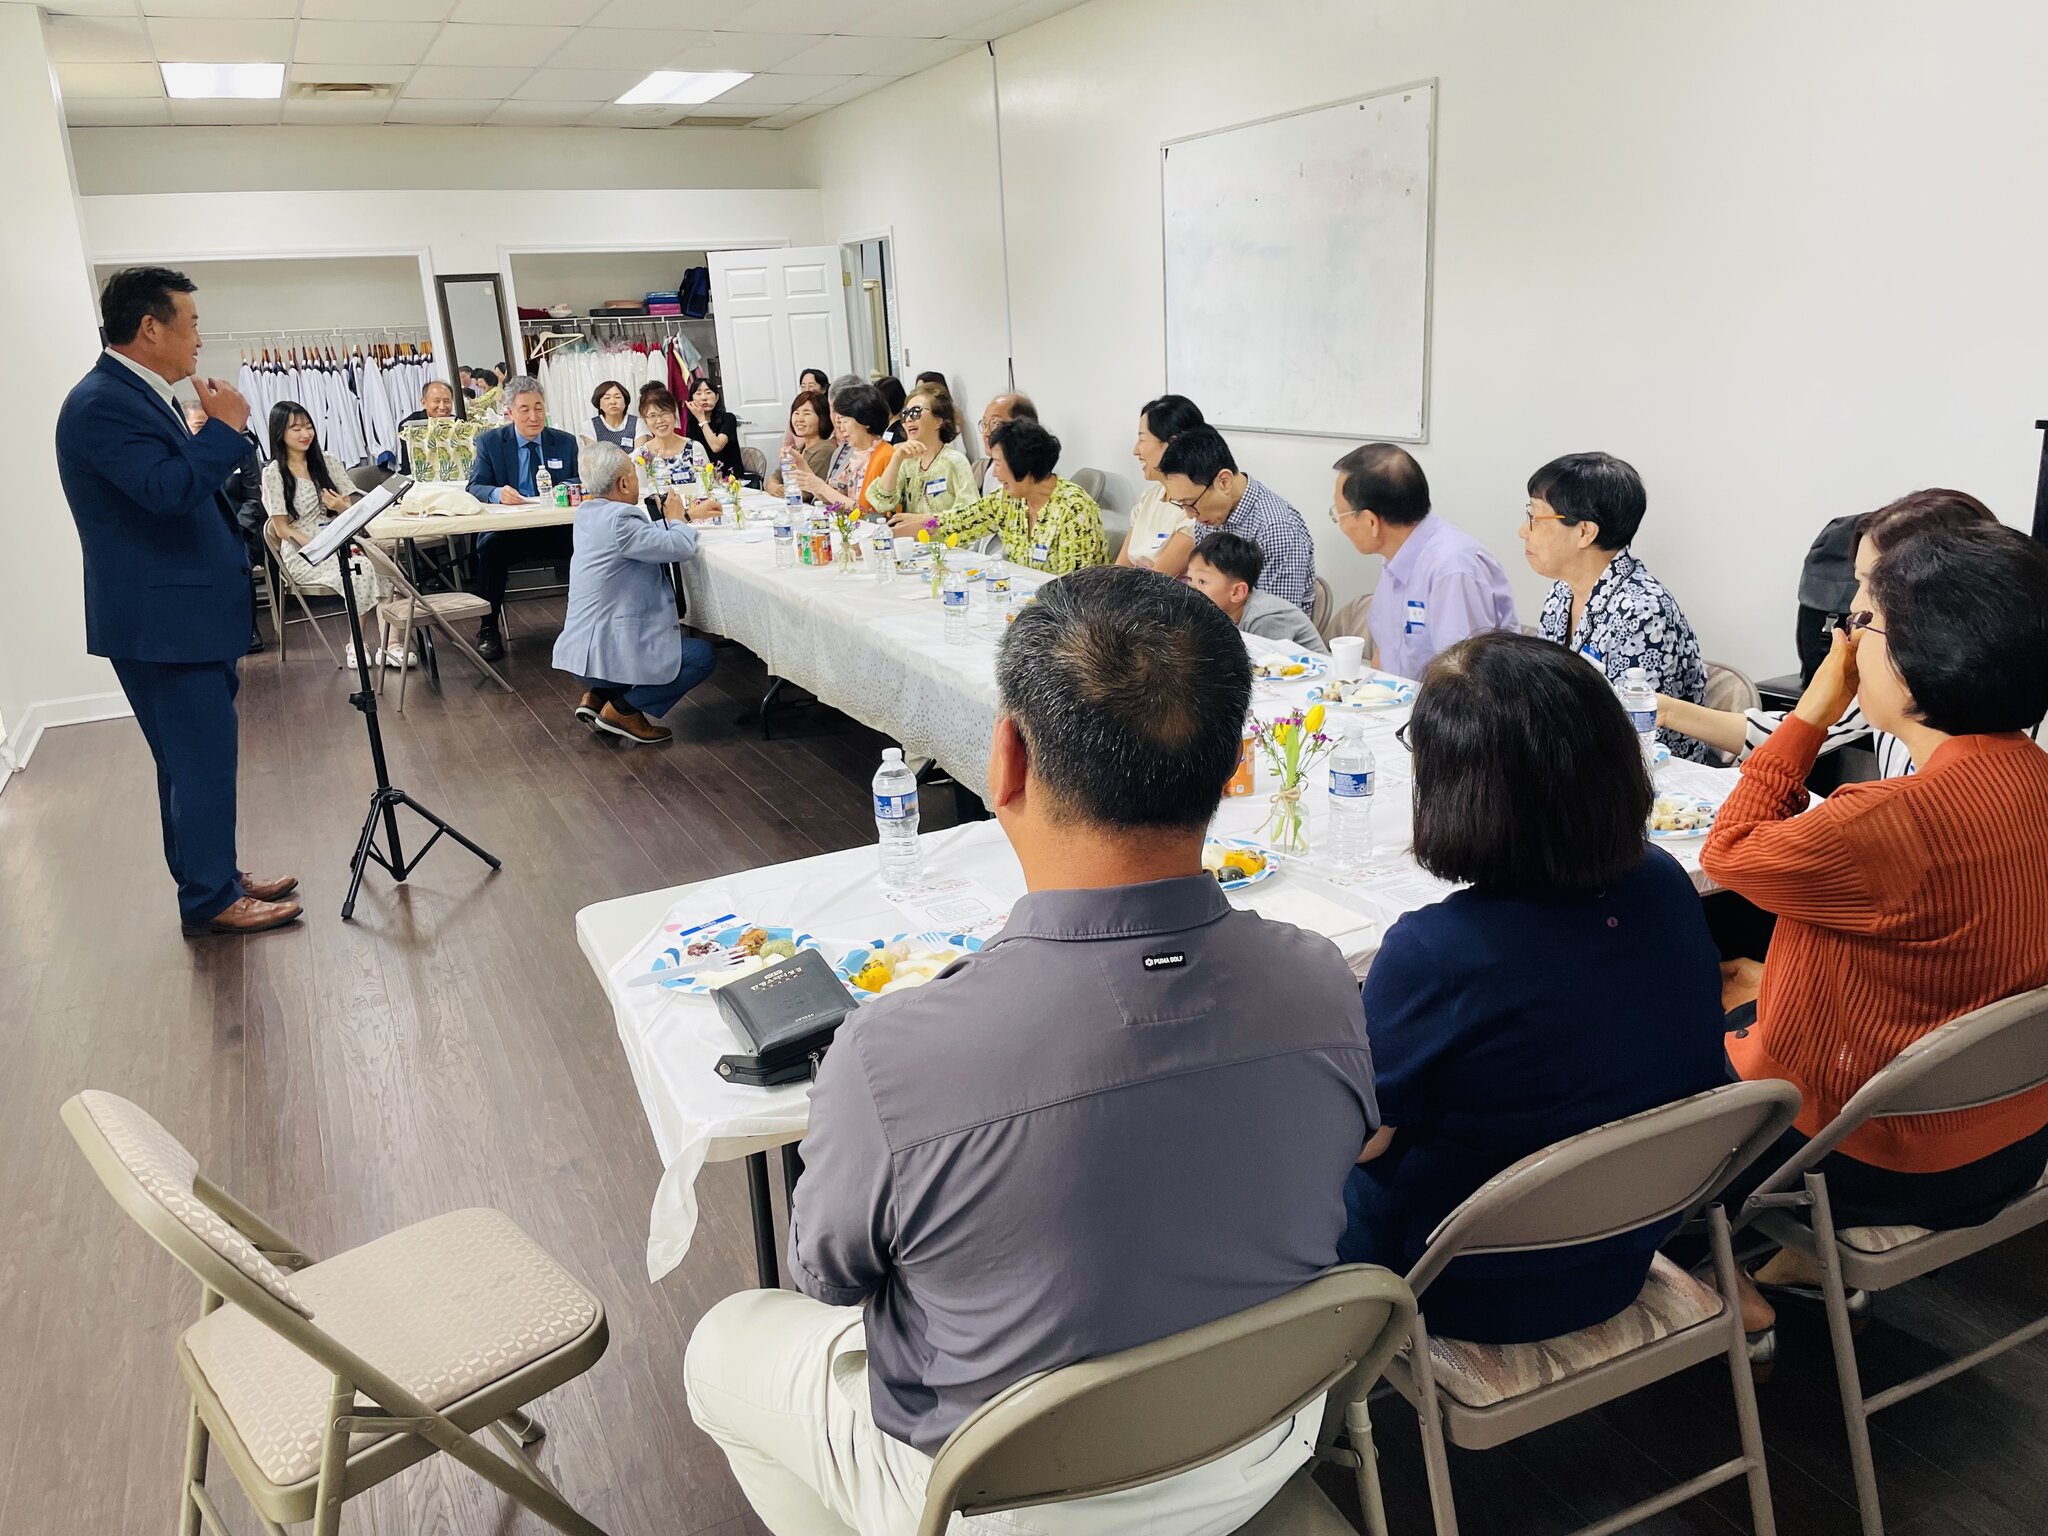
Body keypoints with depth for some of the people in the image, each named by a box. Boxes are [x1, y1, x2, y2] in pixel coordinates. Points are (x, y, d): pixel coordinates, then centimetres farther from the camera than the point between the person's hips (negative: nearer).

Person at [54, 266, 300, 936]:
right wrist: (225, 427, -19)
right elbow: (167, 490, -29)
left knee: (199, 757, 17)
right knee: (200, 761, -3)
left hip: (186, 614, 10)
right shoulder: (102, 403, -18)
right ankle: (210, 901, 8)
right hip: (161, 621, -10)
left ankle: (213, 878, 28)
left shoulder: (136, 395, 14)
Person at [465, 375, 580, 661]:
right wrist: (497, 493, -23)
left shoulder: (566, 442, 12)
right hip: (508, 531, -1)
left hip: (556, 530, 1)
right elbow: (475, 487, 1)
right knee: (490, 548, -34)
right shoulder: (489, 441, 7)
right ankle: (488, 629, -18)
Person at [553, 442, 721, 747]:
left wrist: (686, 515, 23)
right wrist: (676, 519, 2)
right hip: (605, 656, -10)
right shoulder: (617, 520, -23)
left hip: (581, 649, 10)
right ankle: (623, 710, 1)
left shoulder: (589, 513, 6)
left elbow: (648, 536, 21)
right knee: (702, 654, 2)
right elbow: (682, 547, -18)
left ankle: (596, 696, 19)